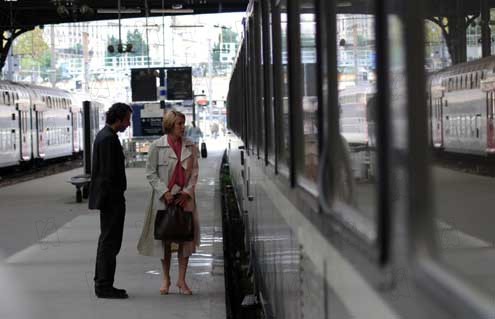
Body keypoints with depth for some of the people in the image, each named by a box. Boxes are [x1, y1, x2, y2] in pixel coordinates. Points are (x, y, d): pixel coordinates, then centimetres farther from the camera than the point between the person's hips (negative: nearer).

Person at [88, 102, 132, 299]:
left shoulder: (103, 135, 15)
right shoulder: (109, 138, -18)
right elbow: (109, 172, -21)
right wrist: (116, 198, -19)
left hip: (107, 198, 11)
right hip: (112, 198, -11)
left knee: (107, 241, 16)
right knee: (110, 241, -6)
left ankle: (102, 284, 22)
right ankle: (105, 286, -3)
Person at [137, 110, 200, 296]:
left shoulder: (190, 146, 4)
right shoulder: (157, 146, -4)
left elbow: (194, 171, 6)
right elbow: (151, 172, -3)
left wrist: (187, 192, -7)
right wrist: (164, 192, -12)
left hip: (185, 197, 2)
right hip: (164, 197, -2)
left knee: (186, 236, 0)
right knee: (164, 237, 6)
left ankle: (182, 280, 8)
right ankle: (166, 279, 19)